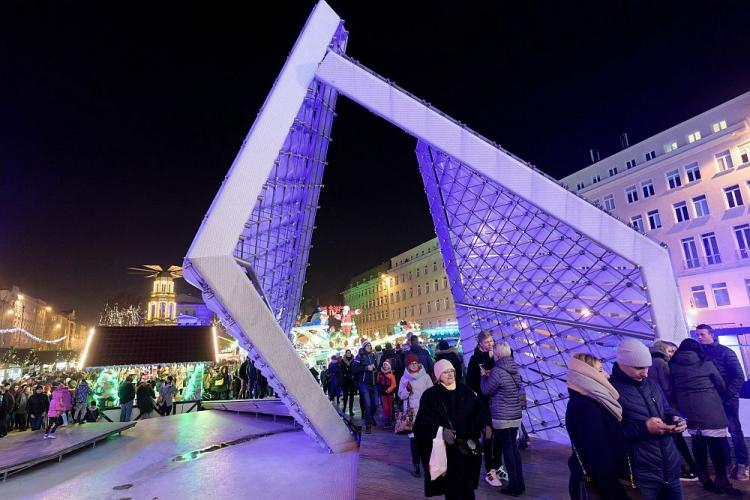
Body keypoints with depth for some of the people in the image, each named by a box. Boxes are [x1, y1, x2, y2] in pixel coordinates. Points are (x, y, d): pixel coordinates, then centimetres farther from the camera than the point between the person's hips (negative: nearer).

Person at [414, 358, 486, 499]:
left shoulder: (465, 391, 6)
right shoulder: (430, 395, -5)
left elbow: (478, 410, 5)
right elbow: (424, 421, -12)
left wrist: (485, 424, -13)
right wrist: (441, 430, -27)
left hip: (467, 444, 3)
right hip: (445, 447, -3)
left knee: (466, 482, 9)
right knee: (452, 484, 3)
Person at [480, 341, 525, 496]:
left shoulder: (497, 371, -19)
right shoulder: (514, 369, 6)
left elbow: (486, 390, -9)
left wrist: (484, 376, 5)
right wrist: (490, 376, 10)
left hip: (501, 417, -7)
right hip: (515, 415, 7)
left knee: (507, 448, 3)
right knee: (513, 447, 15)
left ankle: (514, 486, 11)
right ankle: (520, 483, 22)